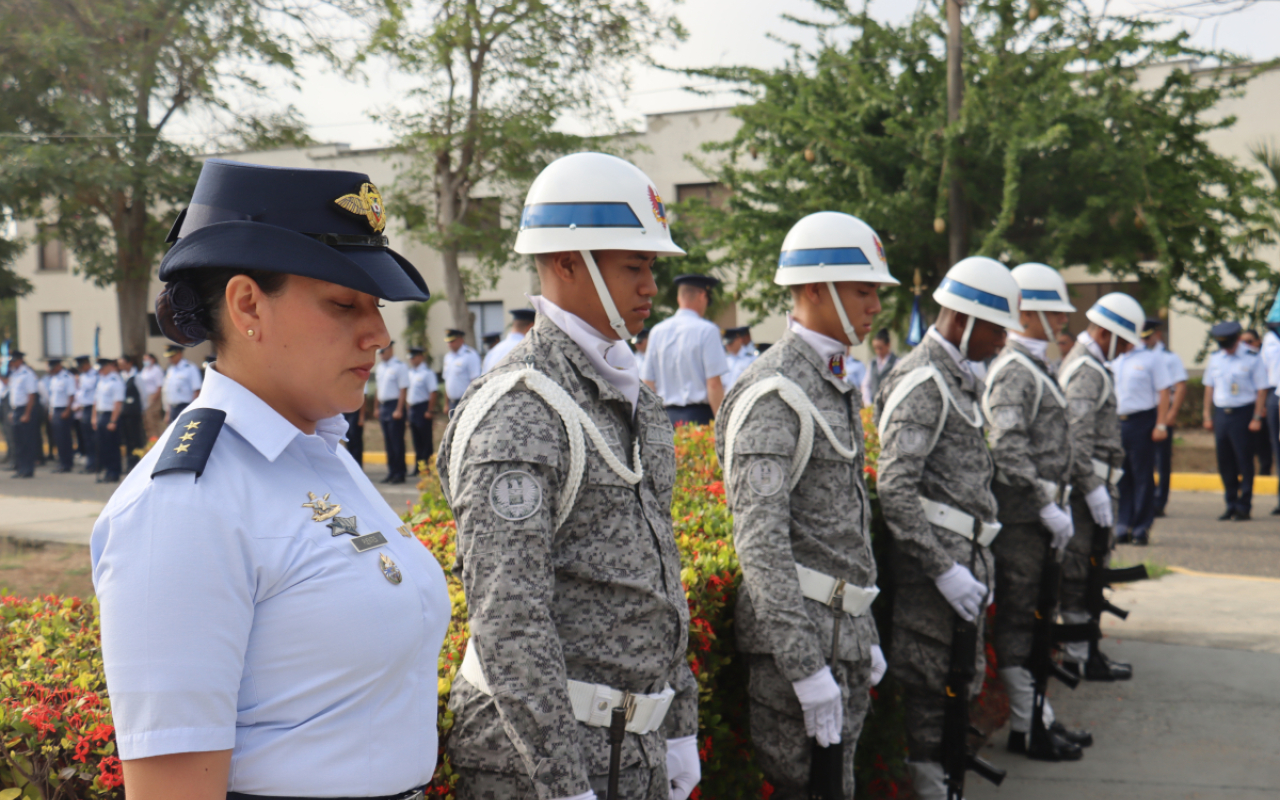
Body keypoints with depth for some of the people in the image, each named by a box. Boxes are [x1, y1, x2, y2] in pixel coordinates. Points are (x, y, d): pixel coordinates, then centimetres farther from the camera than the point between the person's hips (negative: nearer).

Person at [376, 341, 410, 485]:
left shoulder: (399, 366, -9)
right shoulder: (380, 367, 14)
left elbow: (403, 389, -13)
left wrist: (399, 410, -17)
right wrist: (378, 408, 14)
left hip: (395, 407, -8)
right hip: (383, 407, 8)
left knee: (397, 442, -4)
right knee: (387, 442, 10)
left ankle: (399, 474, 1)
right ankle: (391, 472, 16)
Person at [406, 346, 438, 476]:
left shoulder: (427, 373, -10)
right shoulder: (410, 373, 14)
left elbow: (432, 393, -14)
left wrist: (429, 411, -17)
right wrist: (408, 410, 14)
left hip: (423, 409, -8)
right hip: (412, 409, 8)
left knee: (426, 440, -2)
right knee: (417, 441, 12)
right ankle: (417, 467, 18)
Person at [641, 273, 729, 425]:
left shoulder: (657, 331, 8)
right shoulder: (707, 330, -7)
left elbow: (648, 383, 10)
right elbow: (714, 383, -12)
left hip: (667, 415, 5)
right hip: (699, 414, -5)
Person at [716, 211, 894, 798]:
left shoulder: (839, 384, 15)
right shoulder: (774, 393, -16)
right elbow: (761, 540, -23)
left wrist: (866, 636, 20)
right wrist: (807, 667, -24)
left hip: (845, 625, 9)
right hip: (798, 627, -9)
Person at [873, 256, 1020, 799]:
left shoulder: (960, 379, 17)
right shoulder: (922, 383, -15)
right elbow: (895, 492, -22)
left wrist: (979, 564, 16)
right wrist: (945, 570, -22)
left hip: (965, 559, 10)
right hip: (934, 565, -10)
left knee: (960, 686, 17)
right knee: (929, 692, -2)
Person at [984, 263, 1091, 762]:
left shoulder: (1037, 367, 17)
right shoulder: (1013, 371, -15)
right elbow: (1007, 450, -23)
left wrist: (1058, 504, 18)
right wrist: (1049, 506, -20)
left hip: (1038, 514, 10)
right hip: (1020, 517, -10)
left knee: (1031, 617, 15)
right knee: (1017, 619, -1)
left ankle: (1039, 716, 25)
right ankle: (1025, 728, 7)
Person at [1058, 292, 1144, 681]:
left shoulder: (1082, 362, 19)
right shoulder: (1087, 371, -15)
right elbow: (1077, 436, -23)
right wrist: (1094, 487, -22)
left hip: (1091, 481, 11)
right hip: (1088, 482, -11)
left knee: (1082, 571, 14)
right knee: (1083, 571, -5)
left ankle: (1080, 649, 22)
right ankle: (1084, 656, 1)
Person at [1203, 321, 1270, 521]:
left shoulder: (1252, 359, -4)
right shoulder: (1215, 359, 10)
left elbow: (1261, 390, -4)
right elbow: (1209, 387, 14)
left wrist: (1257, 418, -10)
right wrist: (1208, 416, 10)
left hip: (1243, 414, -5)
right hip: (1221, 413, 5)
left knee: (1245, 462, -1)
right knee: (1225, 462, 7)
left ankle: (1244, 507, 6)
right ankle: (1231, 505, 17)